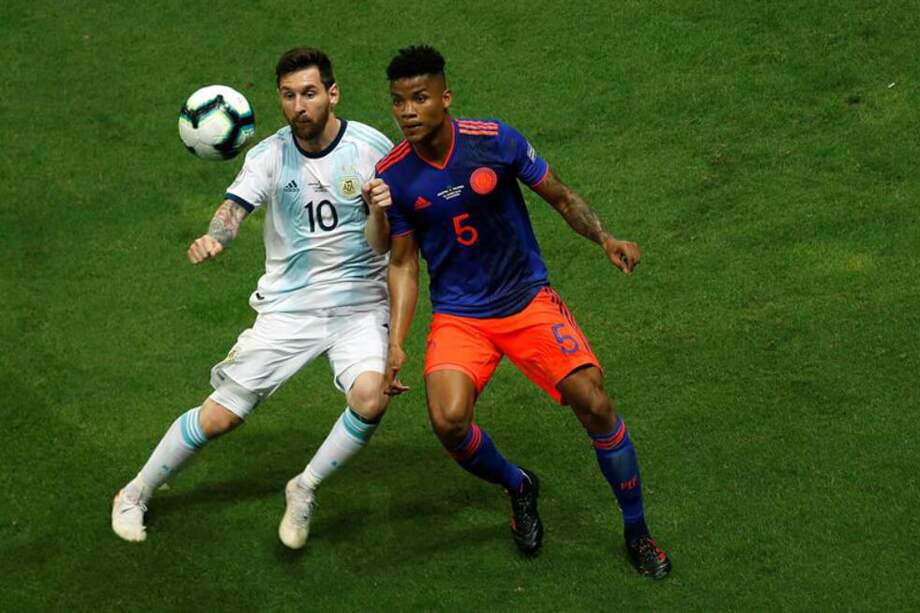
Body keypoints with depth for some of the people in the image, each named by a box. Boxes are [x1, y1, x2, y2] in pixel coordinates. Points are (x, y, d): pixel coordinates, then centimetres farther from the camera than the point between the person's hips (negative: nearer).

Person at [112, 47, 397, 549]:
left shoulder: (373, 148, -8)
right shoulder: (270, 156, -5)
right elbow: (235, 206, -22)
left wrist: (381, 211, -32)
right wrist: (213, 238, -45)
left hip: (359, 305, -1)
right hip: (287, 304, 1)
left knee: (369, 398, -29)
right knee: (219, 417, -1)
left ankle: (305, 490, -2)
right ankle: (136, 495, 24)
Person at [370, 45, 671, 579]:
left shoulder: (494, 140, -11)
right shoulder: (392, 175, -6)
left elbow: (560, 195, 1)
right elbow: (403, 264, 4)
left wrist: (605, 238, -16)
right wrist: (396, 344, -5)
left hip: (529, 300, -1)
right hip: (458, 317, 1)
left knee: (594, 404, -14)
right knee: (448, 419, -25)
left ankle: (637, 532, 8)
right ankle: (518, 487, 9)